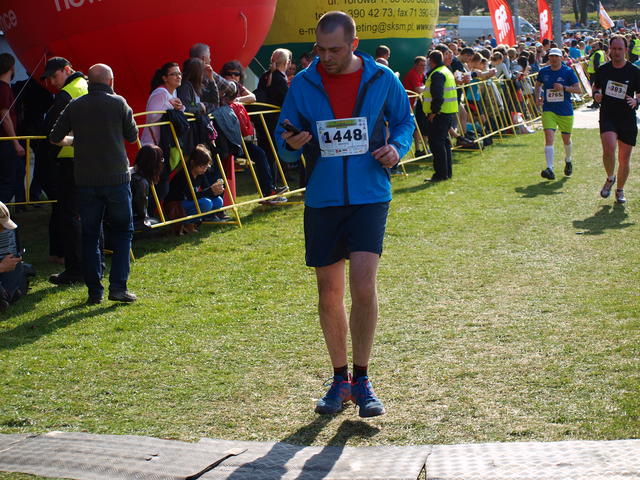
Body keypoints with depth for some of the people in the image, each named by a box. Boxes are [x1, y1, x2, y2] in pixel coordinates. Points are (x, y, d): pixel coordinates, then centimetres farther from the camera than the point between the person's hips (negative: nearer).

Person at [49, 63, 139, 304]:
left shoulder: (75, 106, 2)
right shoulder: (118, 103, -4)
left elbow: (55, 138, 6)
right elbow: (132, 136, 5)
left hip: (85, 180, 2)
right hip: (116, 177, -2)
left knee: (90, 234, 9)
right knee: (122, 231, 8)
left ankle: (94, 291, 9)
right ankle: (118, 287, -2)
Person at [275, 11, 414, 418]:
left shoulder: (382, 79, 0)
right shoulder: (303, 84, 1)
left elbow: (404, 121, 13)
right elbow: (284, 137, 7)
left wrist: (397, 148, -7)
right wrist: (290, 145, -17)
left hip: (369, 197, -2)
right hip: (321, 200, 2)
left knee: (363, 286, -14)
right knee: (329, 294, 8)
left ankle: (362, 381, 2)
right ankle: (340, 380, 24)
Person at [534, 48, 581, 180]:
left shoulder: (568, 71, -5)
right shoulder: (543, 72, 4)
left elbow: (578, 89, -6)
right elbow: (538, 85, 21)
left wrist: (564, 88, -21)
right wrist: (537, 97, 2)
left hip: (566, 111, -1)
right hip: (548, 110, 1)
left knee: (566, 139, 14)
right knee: (549, 137, -17)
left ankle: (568, 161, 45)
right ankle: (550, 169, -23)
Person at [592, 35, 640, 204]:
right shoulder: (603, 70, 5)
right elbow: (596, 87, 21)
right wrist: (596, 95, -2)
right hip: (607, 117, 0)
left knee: (624, 159, 5)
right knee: (608, 148, -24)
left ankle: (620, 190, 27)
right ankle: (610, 179, 4)